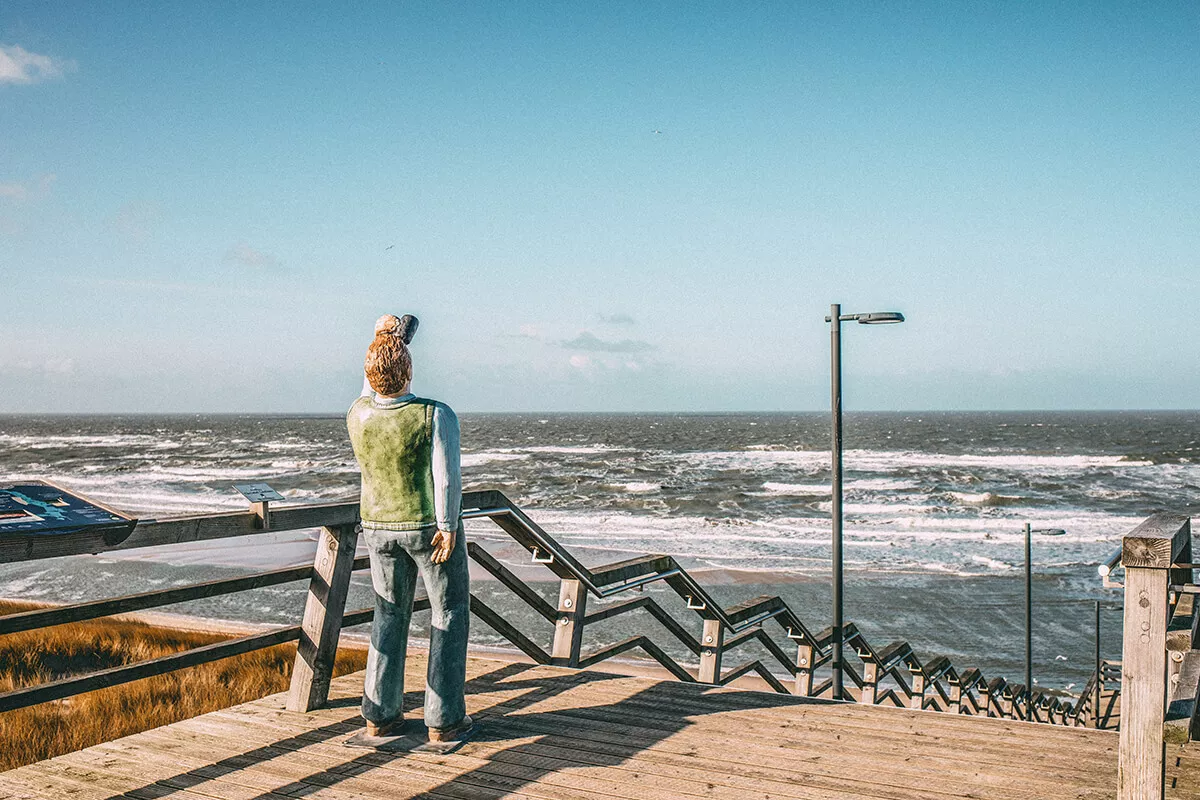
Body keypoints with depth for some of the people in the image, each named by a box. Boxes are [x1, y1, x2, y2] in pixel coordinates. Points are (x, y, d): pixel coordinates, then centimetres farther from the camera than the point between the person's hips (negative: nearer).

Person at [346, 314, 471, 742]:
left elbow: (373, 392, 17)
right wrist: (448, 528, -20)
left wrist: (383, 341, 20)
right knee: (450, 614, 8)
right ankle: (444, 719, 7)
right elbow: (447, 477, -25)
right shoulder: (436, 416, -19)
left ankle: (379, 714, 17)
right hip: (431, 526, -4)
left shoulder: (358, 415, -5)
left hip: (379, 526, 5)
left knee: (390, 615, 17)